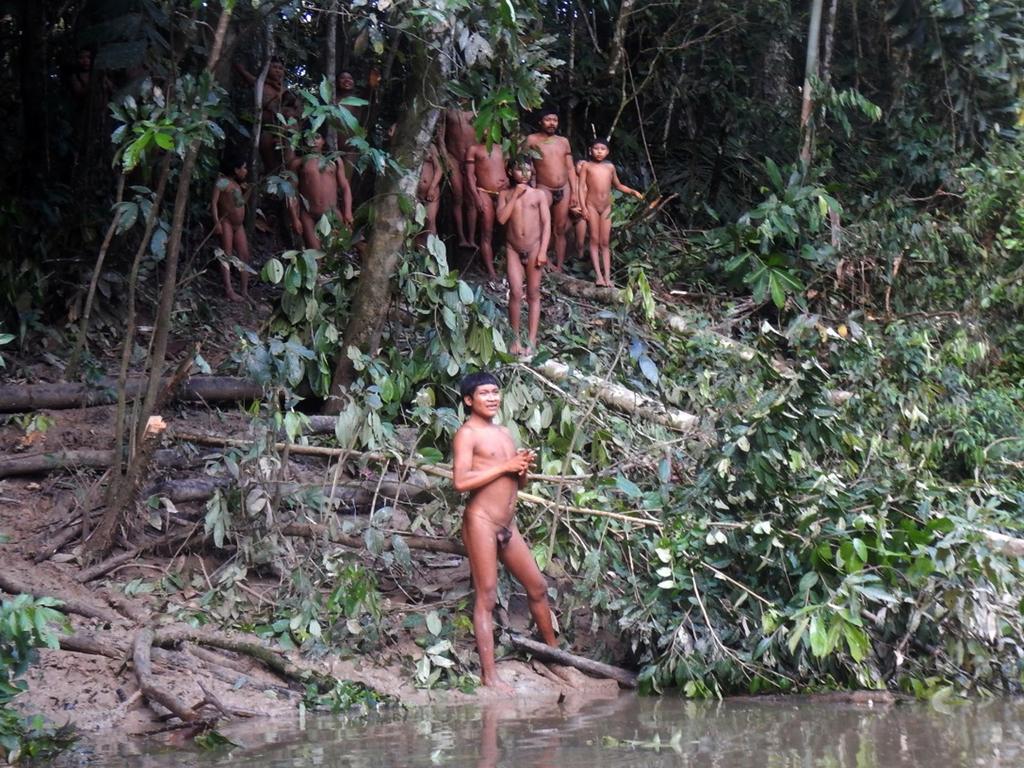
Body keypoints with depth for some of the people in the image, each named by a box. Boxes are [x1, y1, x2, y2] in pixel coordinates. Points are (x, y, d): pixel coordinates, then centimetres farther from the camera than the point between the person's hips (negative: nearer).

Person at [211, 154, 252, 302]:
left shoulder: (236, 184, 17)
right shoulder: (223, 181, -9)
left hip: (239, 224, 9)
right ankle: (229, 290, -15)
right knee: (227, 255, -10)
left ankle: (245, 291, 2)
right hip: (226, 222, -9)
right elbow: (214, 202, -16)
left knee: (244, 256, 2)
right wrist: (216, 222, -23)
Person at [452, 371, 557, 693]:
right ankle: (489, 675, -10)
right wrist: (505, 466, -15)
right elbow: (461, 481, -19)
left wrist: (524, 467, 1)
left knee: (538, 587, 16)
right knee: (486, 597, -9)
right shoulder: (467, 434, -6)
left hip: (507, 524, 8)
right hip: (481, 521, -8)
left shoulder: (504, 433, 19)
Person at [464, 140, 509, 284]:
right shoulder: (474, 149, 7)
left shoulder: (501, 148, 18)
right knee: (487, 234, -4)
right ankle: (491, 272, -5)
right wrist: (476, 197, -11)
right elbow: (469, 175, 0)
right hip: (485, 193, -3)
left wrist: (509, 180, -2)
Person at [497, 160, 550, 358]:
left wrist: (543, 251, -8)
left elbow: (546, 223, 0)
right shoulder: (505, 194, 7)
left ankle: (531, 341, 3)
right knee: (516, 293, -10)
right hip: (513, 248, 0)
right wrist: (515, 196, -8)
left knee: (533, 295, 3)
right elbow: (501, 219, -8)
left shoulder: (539, 195, 4)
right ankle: (515, 339, -1)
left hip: (534, 248, 0)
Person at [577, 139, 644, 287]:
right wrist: (583, 207, -13)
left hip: (606, 207, 3)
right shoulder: (587, 166, -1)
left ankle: (607, 276, -1)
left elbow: (618, 185, 23)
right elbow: (582, 187, -5)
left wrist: (633, 191, 10)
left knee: (605, 243, 2)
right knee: (594, 240, -3)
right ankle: (598, 275, -5)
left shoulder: (610, 167, 10)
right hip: (592, 206, -3)